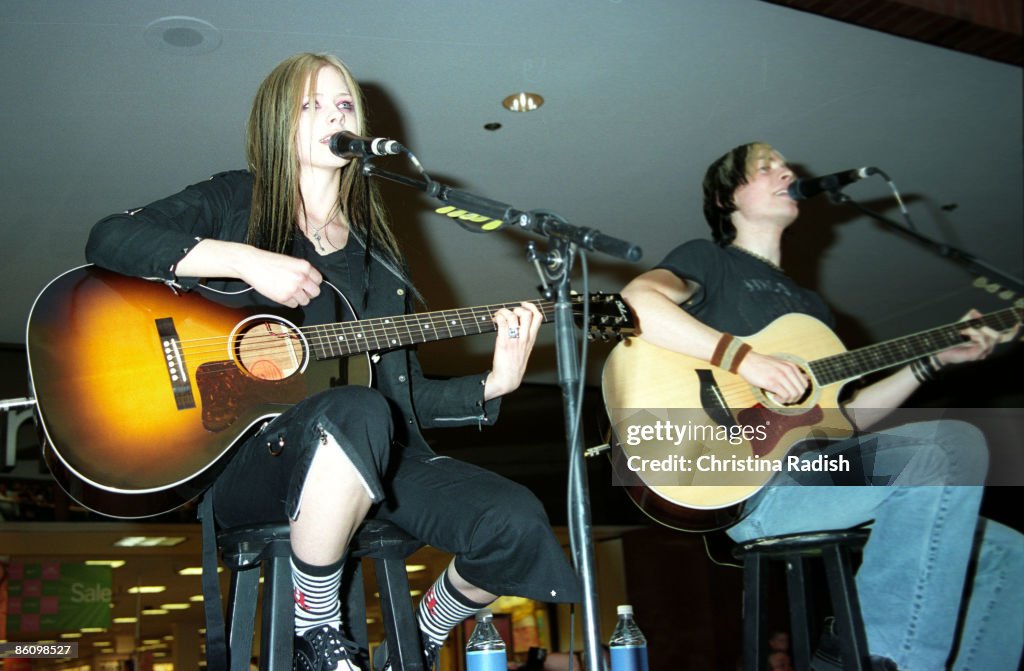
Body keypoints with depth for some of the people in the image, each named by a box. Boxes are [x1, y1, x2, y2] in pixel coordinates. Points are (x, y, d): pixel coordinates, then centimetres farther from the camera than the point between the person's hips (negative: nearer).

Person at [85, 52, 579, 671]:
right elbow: (108, 238, -8)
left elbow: (405, 395, 16)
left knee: (515, 521, -20)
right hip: (246, 457, -4)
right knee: (358, 412, -39)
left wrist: (493, 384, 0)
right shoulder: (236, 202, 9)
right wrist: (244, 260, -16)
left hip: (367, 465, 4)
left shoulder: (378, 253, 19)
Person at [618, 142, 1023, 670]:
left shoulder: (809, 306, 29)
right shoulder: (710, 260, 7)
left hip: (809, 467, 8)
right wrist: (743, 357, -22)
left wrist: (934, 360, 22)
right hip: (739, 485, -8)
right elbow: (635, 302, -15)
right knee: (953, 445, -24)